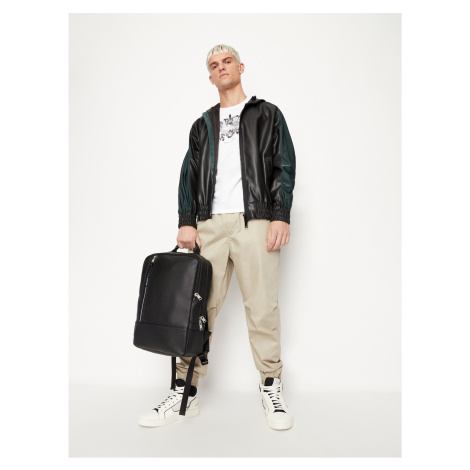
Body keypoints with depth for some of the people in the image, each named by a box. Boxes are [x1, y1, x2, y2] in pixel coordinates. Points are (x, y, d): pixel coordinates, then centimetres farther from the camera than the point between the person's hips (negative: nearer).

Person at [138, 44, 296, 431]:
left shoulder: (267, 114, 16)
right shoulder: (202, 125, 25)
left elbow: (284, 166, 6)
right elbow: (189, 174, 16)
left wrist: (281, 216, -7)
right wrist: (187, 221, 2)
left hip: (255, 220, -2)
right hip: (210, 224, 3)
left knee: (262, 307, -3)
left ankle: (272, 388, 13)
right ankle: (186, 392, 10)